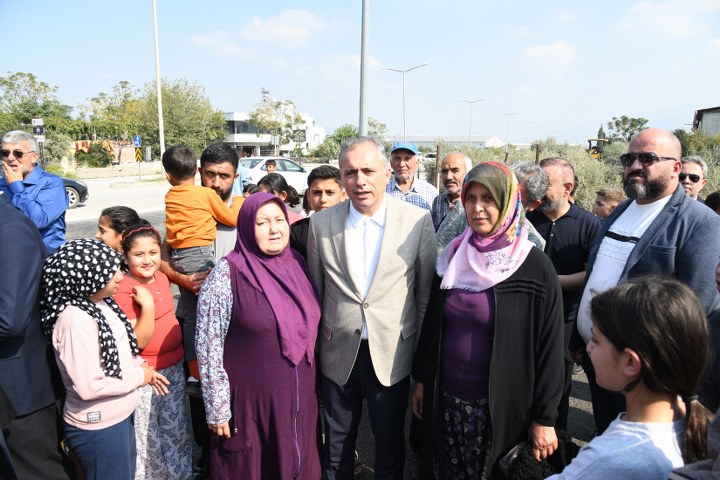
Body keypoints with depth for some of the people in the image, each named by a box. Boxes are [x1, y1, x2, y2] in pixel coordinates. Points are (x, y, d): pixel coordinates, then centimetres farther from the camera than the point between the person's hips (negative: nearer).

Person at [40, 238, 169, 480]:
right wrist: (139, 377, -17)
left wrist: (140, 366, 1)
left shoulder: (100, 303, -2)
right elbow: (89, 386, -29)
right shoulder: (76, 320, -28)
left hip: (119, 417, 8)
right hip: (98, 427, -8)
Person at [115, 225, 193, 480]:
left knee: (177, 429, 21)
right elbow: (138, 342, -23)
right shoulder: (123, 292, -21)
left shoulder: (161, 277, 1)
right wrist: (147, 306, -33)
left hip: (174, 367, 7)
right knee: (147, 436, 12)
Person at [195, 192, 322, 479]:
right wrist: (217, 409, -11)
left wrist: (309, 385, 14)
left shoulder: (296, 264, 1)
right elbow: (208, 346, -13)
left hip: (298, 399, 5)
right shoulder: (227, 275, -15)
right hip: (250, 403, -4)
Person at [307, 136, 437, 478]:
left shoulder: (418, 220, -10)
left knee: (390, 442, 18)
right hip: (338, 353, 2)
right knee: (337, 442, 20)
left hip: (392, 353, -1)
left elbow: (426, 291, -2)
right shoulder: (321, 222, -4)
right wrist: (314, 347, 8)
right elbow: (315, 290, 4)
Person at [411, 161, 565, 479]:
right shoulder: (452, 258, 1)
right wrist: (421, 379, 10)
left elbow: (549, 345, -10)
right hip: (446, 398, 4)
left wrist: (545, 417, -8)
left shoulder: (536, 268, -12)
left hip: (501, 405, -3)